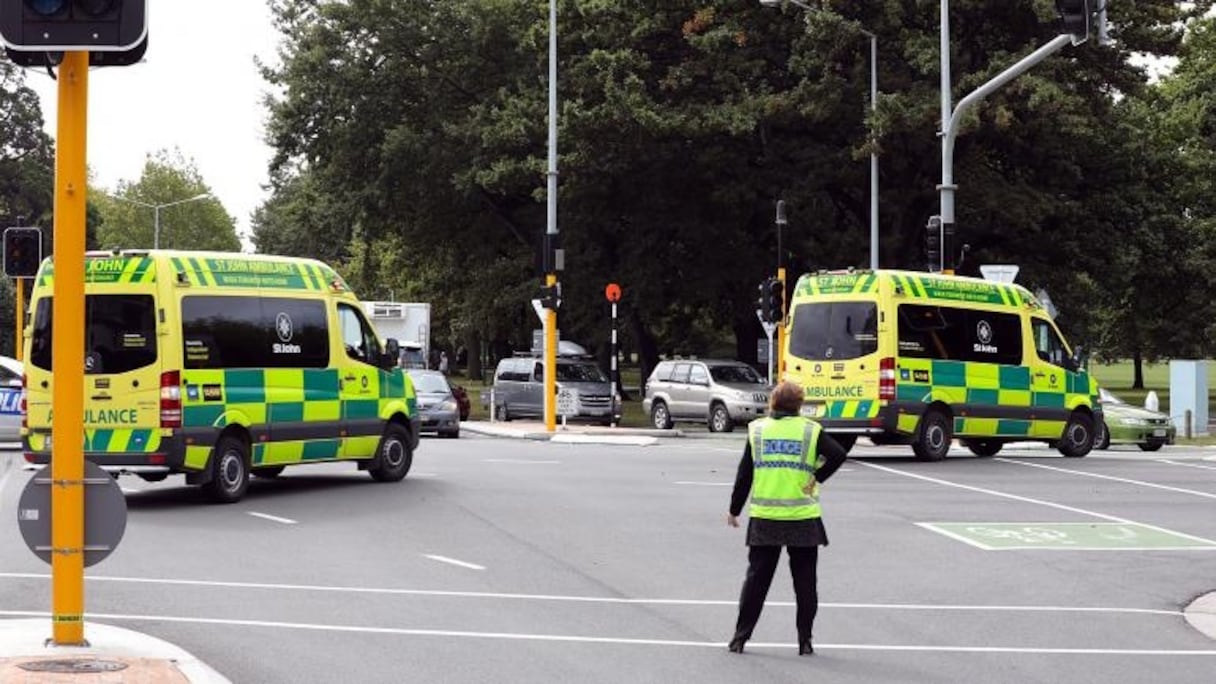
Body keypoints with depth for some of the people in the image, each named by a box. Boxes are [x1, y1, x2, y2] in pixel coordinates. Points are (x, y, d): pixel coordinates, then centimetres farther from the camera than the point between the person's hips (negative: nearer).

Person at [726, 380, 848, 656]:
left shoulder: (757, 430, 3)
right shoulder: (810, 430, -1)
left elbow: (744, 474, 4)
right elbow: (838, 455, -14)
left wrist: (734, 510, 12)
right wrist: (817, 477, -2)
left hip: (764, 519, 1)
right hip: (803, 519, -1)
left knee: (756, 578, 9)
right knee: (804, 580, 7)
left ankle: (740, 636, 9)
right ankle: (805, 640, 8)